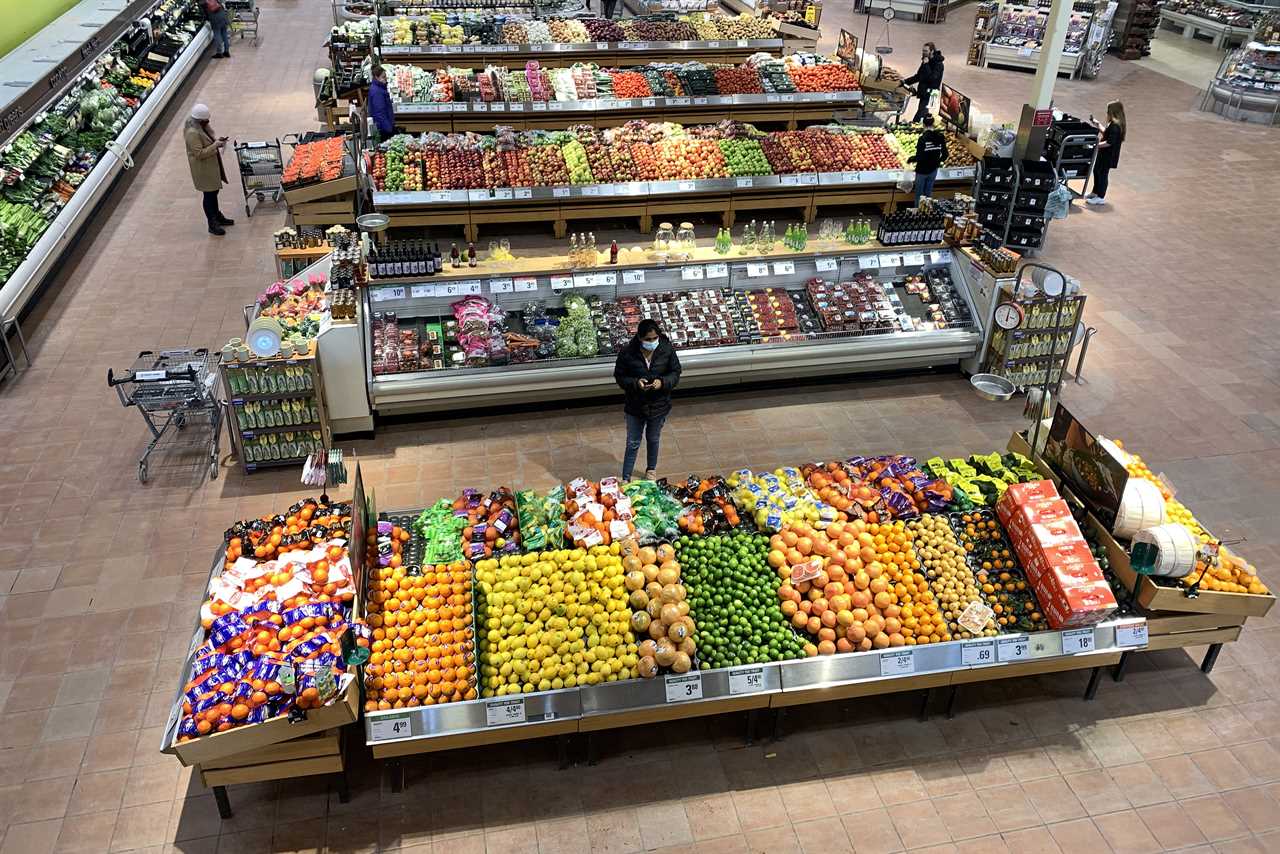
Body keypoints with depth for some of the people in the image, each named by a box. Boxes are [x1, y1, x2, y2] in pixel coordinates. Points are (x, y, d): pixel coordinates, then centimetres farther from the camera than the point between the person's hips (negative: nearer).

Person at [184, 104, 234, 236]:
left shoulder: (202, 126, 2)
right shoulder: (192, 133, -27)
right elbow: (199, 153, -27)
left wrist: (216, 140, 1)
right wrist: (215, 145, -25)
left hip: (212, 165, 9)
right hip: (203, 169, -9)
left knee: (214, 191, 22)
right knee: (209, 194, 1)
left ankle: (218, 217, 39)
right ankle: (212, 225, 12)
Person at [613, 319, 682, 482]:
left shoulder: (667, 350, -15)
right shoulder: (627, 353, -19)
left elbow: (675, 372, -3)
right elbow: (619, 376, -8)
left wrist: (662, 382, -23)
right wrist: (635, 383, -26)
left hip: (659, 405, 2)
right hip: (635, 406, -2)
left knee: (653, 439, 22)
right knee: (633, 444, 8)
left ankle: (651, 469, 47)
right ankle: (626, 479, 21)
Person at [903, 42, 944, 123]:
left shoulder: (938, 64, -12)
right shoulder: (925, 61, 15)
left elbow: (932, 78, -25)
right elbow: (918, 76, 26)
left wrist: (926, 65, -23)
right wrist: (906, 81, 17)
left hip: (930, 95, -9)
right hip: (923, 94, 9)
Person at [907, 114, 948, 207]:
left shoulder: (923, 138, -21)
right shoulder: (940, 137, -5)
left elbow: (919, 157, -22)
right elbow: (945, 154, 2)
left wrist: (910, 159, -3)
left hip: (922, 170, -5)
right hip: (933, 169, 5)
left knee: (919, 194, 10)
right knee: (928, 193, 18)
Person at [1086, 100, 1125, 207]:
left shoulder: (1115, 126, -25)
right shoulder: (1113, 124, 6)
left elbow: (1109, 142, -29)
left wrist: (1096, 145, -28)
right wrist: (1097, 125, 21)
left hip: (1108, 155, -10)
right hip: (1105, 154, 10)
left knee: (1103, 174, -2)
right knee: (1097, 171, 22)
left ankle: (1100, 197, 7)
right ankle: (1095, 192, 36)